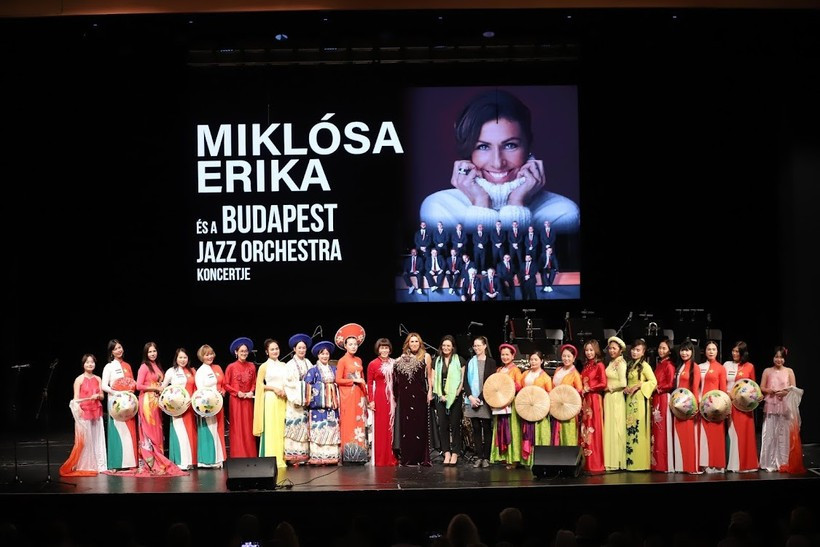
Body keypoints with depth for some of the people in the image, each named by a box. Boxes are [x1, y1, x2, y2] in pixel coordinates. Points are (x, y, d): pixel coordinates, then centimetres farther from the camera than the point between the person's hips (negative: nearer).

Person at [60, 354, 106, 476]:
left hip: (96, 412, 5)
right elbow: (76, 398, -5)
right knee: (84, 439, -5)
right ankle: (83, 466, 0)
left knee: (97, 438, 5)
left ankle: (97, 465, 12)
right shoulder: (79, 379, -2)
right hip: (84, 412, -4)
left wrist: (98, 396, -8)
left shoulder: (98, 379, 11)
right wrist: (78, 409, -23)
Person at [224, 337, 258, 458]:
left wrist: (251, 392, -6)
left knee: (248, 427, 4)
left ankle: (250, 456, 8)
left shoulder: (251, 366, 6)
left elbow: (254, 382, 12)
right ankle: (237, 456, 2)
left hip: (248, 400, 3)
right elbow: (226, 384, -3)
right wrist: (237, 392, -13)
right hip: (235, 400, -3)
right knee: (237, 428, -1)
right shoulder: (231, 367, -5)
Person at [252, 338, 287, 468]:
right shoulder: (264, 366, 1)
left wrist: (285, 391, -1)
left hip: (282, 400, 5)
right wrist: (274, 388, -12)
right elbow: (259, 384, -2)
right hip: (270, 400, -5)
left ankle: (281, 458, 3)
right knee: (271, 429, -8)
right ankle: (271, 459, -9)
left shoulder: (283, 365, 15)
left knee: (282, 428, 2)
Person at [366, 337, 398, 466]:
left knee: (392, 426, 4)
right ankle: (380, 459, 4)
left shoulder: (394, 363, 9)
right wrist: (370, 400, -7)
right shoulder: (373, 364, 0)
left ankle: (392, 458, 10)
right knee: (380, 427, -1)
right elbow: (369, 383, -1)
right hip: (379, 398, -3)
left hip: (392, 397, 3)